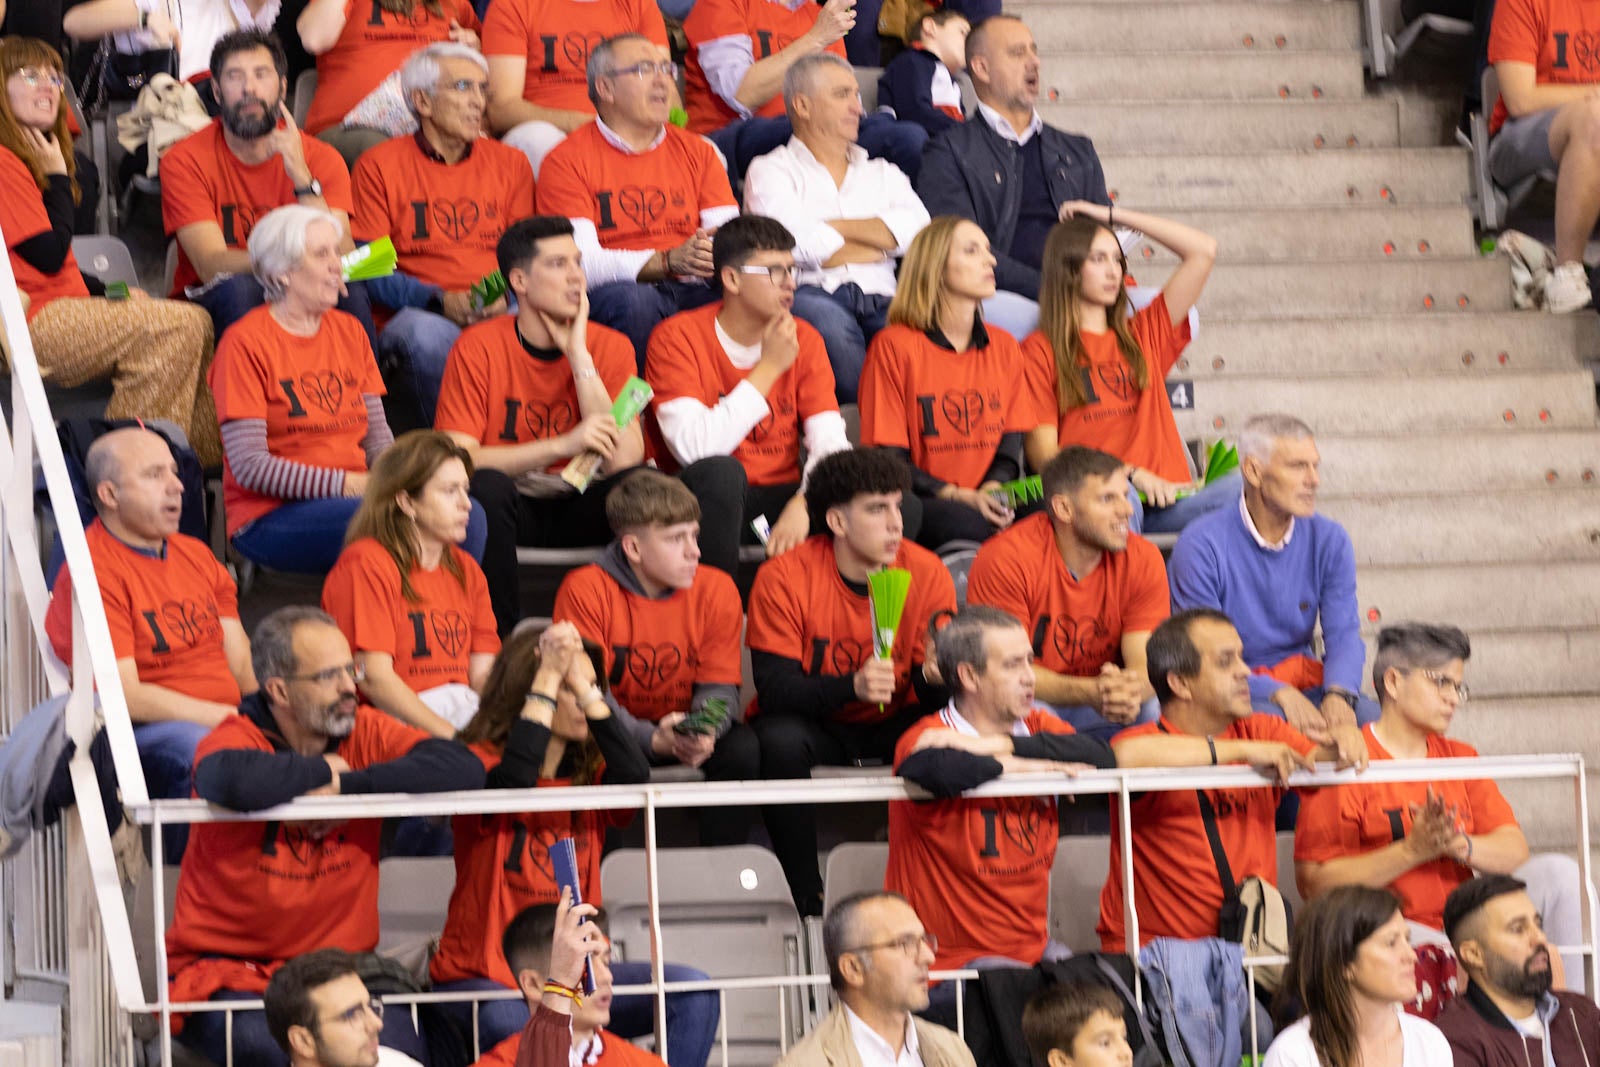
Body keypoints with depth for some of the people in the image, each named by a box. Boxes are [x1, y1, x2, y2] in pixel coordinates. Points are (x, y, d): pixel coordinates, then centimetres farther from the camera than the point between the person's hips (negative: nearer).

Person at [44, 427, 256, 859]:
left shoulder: (196, 555, 20)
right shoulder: (90, 571, -7)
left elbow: (242, 664, 16)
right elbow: (124, 696, -14)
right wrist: (224, 716, -15)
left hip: (227, 721, 7)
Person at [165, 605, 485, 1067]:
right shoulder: (237, 737, -8)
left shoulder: (364, 732, 5)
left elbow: (465, 769, -11)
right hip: (230, 972, -3)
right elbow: (232, 780, -35)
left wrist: (347, 785, -17)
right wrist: (322, 770, -16)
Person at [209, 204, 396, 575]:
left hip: (354, 496, 6)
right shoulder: (246, 343, -5)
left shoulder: (349, 332, 16)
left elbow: (378, 437, 16)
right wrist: (349, 485, -19)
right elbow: (249, 466, -12)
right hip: (269, 514, -6)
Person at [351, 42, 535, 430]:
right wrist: (440, 301, -15)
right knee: (426, 337, -39)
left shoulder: (510, 163, 19)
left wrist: (505, 296, -9)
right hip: (417, 314, -2)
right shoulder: (379, 165, 8)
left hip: (501, 314, 2)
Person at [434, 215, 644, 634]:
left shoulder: (609, 347, -4)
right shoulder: (478, 348, -10)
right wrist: (562, 446, -29)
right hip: (511, 505, -2)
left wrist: (578, 354, -18)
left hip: (580, 507, 2)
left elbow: (623, 460, -18)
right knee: (487, 487, -35)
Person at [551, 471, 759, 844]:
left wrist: (704, 732, -31)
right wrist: (652, 740, -34)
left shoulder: (717, 590, -6)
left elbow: (718, 687, -6)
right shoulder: (585, 589, -16)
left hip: (683, 733, 3)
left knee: (742, 748, -26)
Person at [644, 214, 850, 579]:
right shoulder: (677, 338, -8)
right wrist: (768, 368, -18)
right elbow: (693, 448, -22)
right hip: (708, 504, -3)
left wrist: (803, 503, -27)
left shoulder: (803, 340, 5)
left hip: (779, 498, 3)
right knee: (718, 471, -37)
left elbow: (830, 442, -5)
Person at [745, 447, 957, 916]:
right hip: (811, 722, -2)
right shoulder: (784, 577, -17)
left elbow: (933, 695, -7)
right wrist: (853, 685, -40)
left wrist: (937, 676, -33)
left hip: (891, 725, 2)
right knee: (779, 741, -35)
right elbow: (775, 688, -23)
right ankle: (809, 901, -25)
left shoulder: (927, 573, -9)